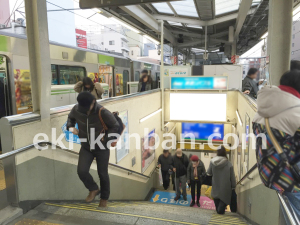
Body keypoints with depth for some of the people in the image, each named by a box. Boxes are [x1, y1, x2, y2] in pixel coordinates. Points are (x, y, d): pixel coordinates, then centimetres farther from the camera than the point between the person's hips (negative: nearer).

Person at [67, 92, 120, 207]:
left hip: (101, 148, -3)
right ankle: (94, 189, 21)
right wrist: (70, 126, -9)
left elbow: (115, 126, -14)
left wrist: (106, 140, -23)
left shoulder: (103, 112, -25)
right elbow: (71, 117, 12)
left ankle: (104, 198, 35)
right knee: (81, 171, -11)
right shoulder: (76, 109, -12)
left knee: (102, 174, 9)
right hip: (86, 147, 3)